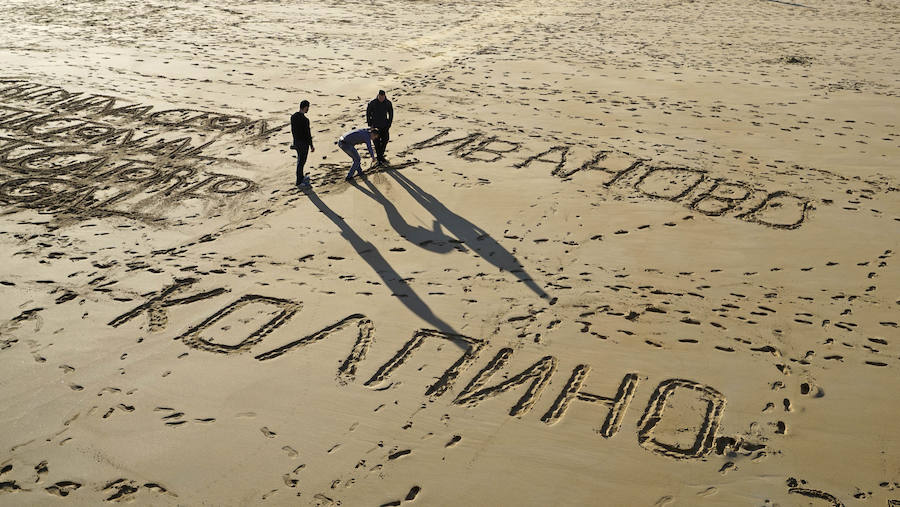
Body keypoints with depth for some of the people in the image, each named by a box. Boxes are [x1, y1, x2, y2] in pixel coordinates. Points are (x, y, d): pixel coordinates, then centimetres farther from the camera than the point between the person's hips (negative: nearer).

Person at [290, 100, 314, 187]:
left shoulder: (293, 116, -2)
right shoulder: (305, 120, -28)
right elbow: (308, 134, -22)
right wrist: (311, 146, -10)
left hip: (296, 141, 8)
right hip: (304, 143, -8)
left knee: (300, 160, 25)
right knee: (301, 162, 6)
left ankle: (301, 177, 41)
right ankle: (299, 182, 18)